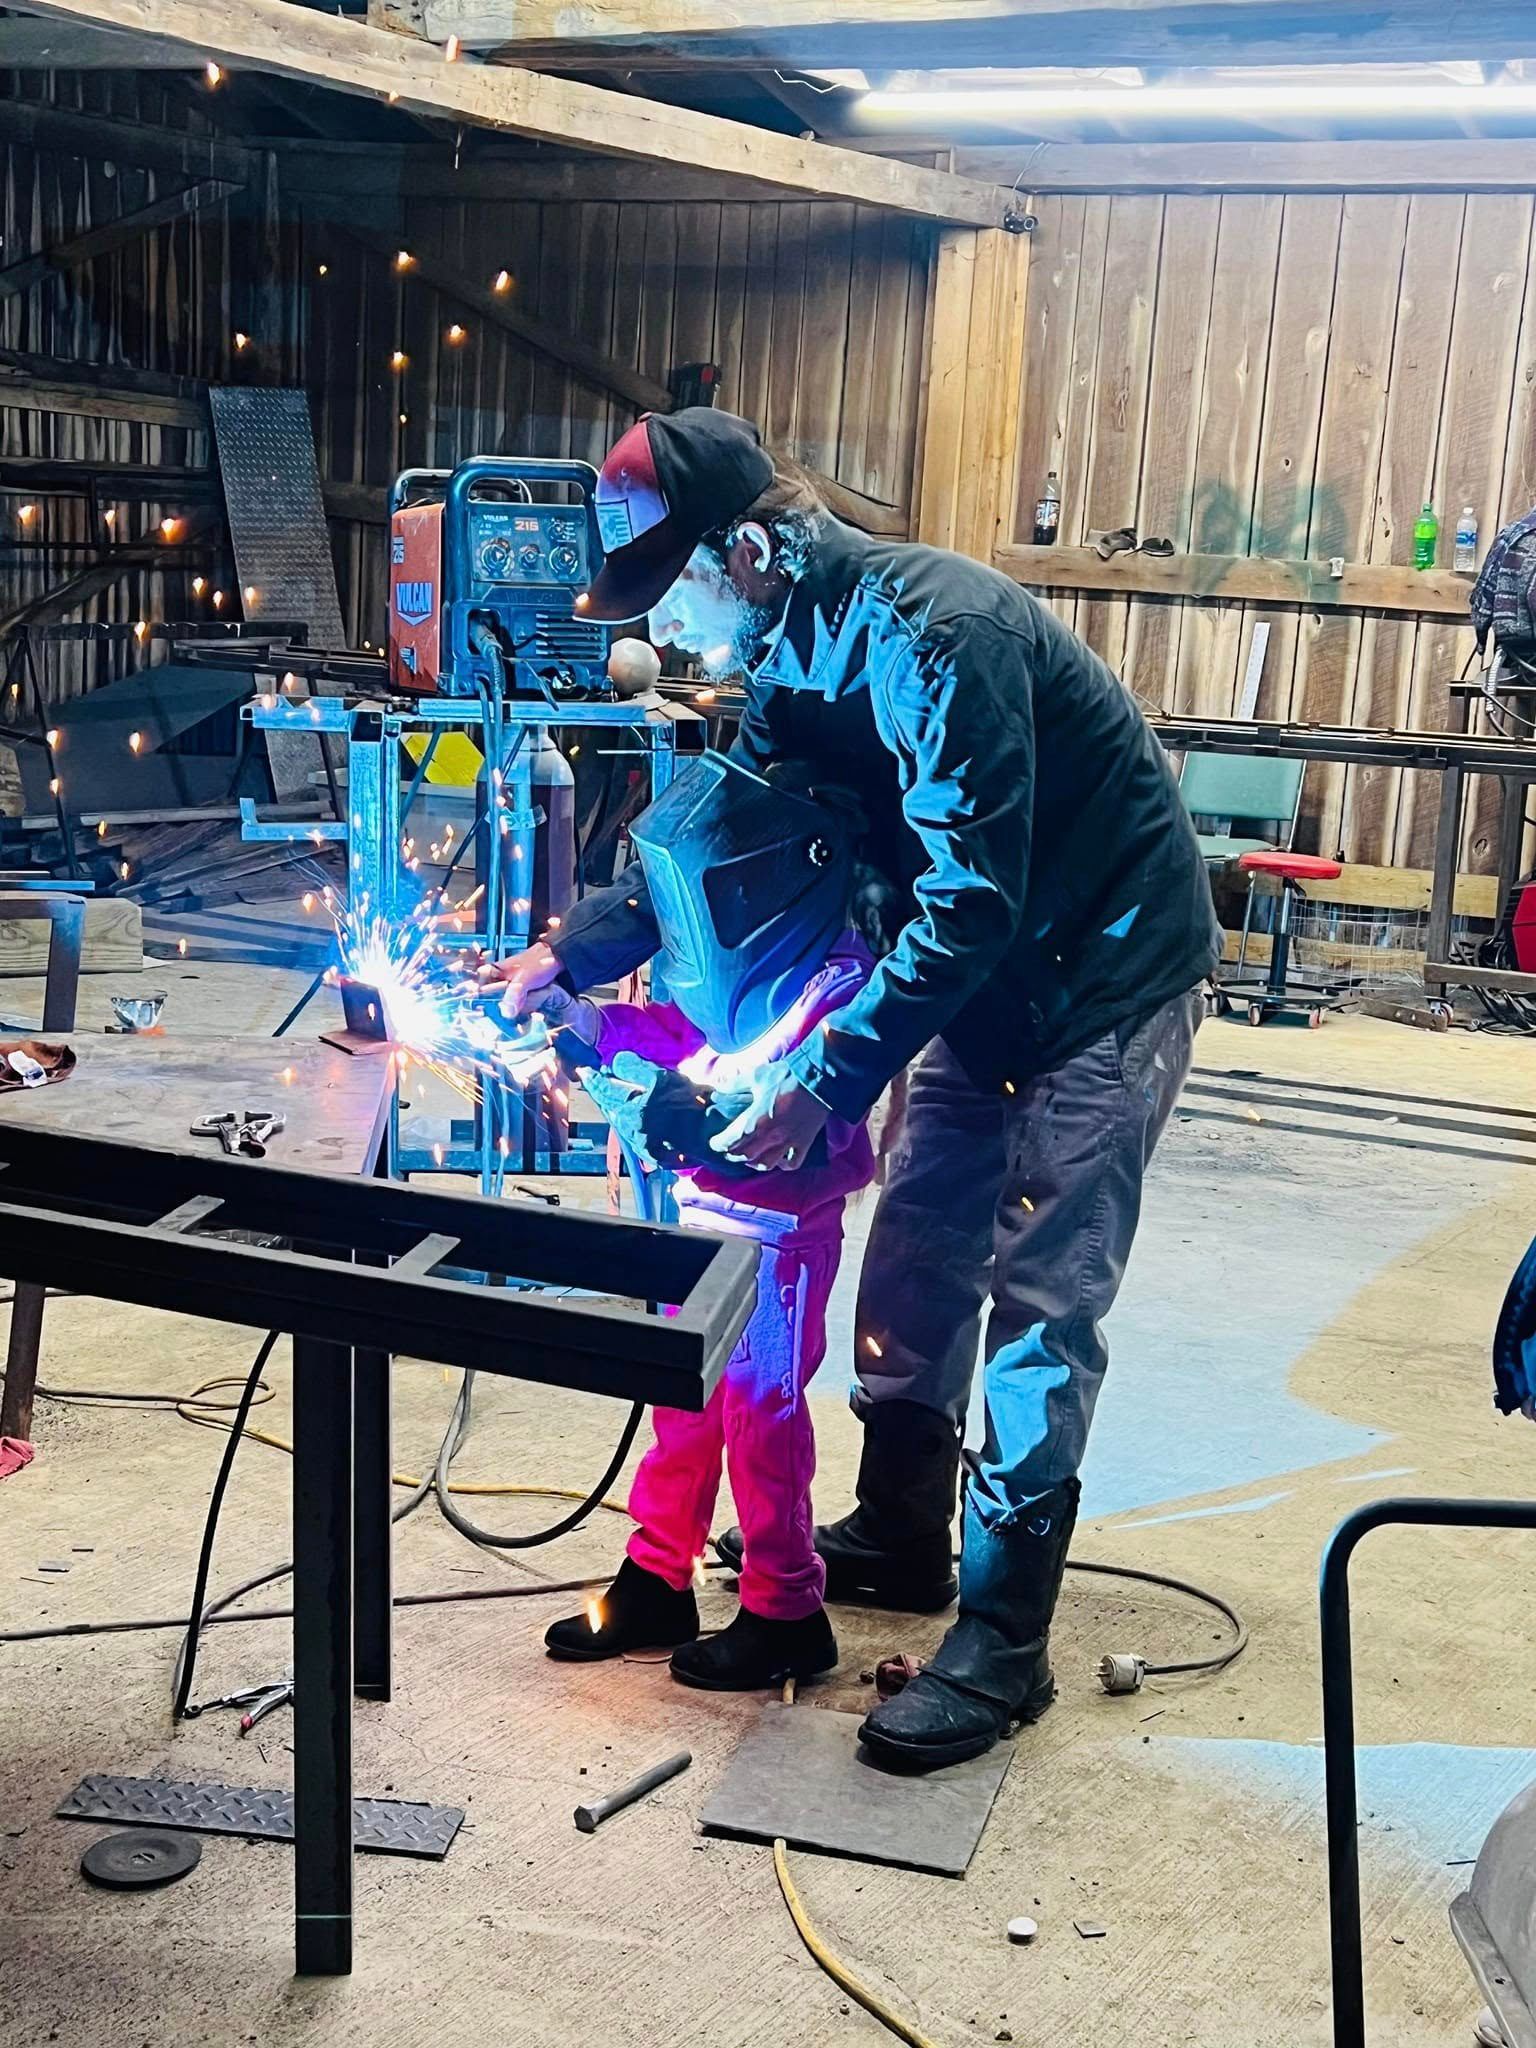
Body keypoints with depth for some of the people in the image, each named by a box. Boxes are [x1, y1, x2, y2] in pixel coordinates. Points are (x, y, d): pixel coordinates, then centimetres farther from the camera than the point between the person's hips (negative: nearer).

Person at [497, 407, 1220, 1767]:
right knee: (916, 1253, 13)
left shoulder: (933, 634, -29)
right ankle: (899, 1538, 30)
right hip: (990, 972, 9)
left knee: (1042, 1299, -7)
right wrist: (565, 956, -2)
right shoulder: (798, 650, 0)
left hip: (1109, 972, -9)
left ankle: (1003, 1643, 1)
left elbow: (969, 905, -31)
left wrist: (821, 1082, -30)